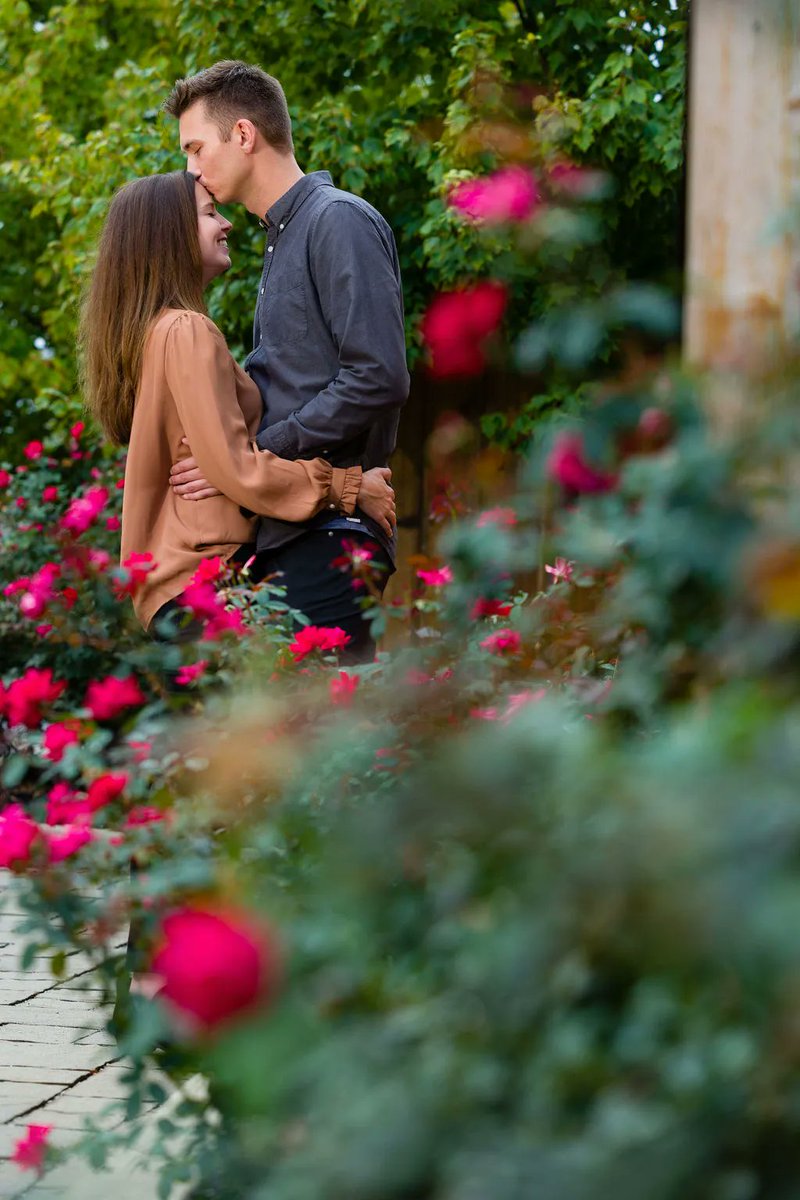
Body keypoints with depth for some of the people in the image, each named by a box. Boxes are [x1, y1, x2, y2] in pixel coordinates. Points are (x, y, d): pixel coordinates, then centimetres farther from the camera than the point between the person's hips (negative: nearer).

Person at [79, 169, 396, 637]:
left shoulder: (151, 330, 16)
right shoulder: (187, 332, -13)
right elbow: (236, 470, -17)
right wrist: (349, 487, -9)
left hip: (174, 572, 10)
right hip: (204, 576, -10)